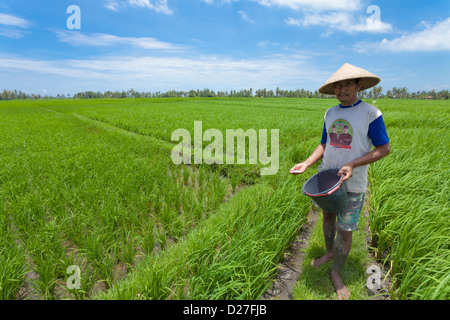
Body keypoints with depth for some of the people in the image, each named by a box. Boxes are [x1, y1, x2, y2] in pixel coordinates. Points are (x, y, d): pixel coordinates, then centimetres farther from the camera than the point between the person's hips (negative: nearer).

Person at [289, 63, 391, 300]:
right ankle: (329, 253, 44)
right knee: (328, 217, 19)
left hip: (352, 183, -4)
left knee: (345, 230, 2)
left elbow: (384, 149, -9)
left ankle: (336, 273, 23)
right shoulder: (330, 114, 5)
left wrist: (352, 165, -22)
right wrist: (306, 164, -5)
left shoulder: (371, 113, -10)